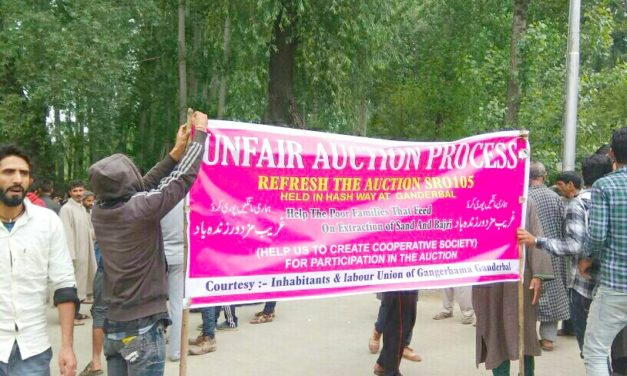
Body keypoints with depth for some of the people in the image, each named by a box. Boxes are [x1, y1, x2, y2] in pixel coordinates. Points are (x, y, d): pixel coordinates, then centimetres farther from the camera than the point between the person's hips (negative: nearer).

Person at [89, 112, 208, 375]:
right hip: (143, 326, -7)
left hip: (113, 324, 7)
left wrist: (176, 152, 16)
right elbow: (185, 176, -10)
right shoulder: (141, 209, -19)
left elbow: (143, 186, 12)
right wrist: (200, 133, 3)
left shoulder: (99, 212, -1)